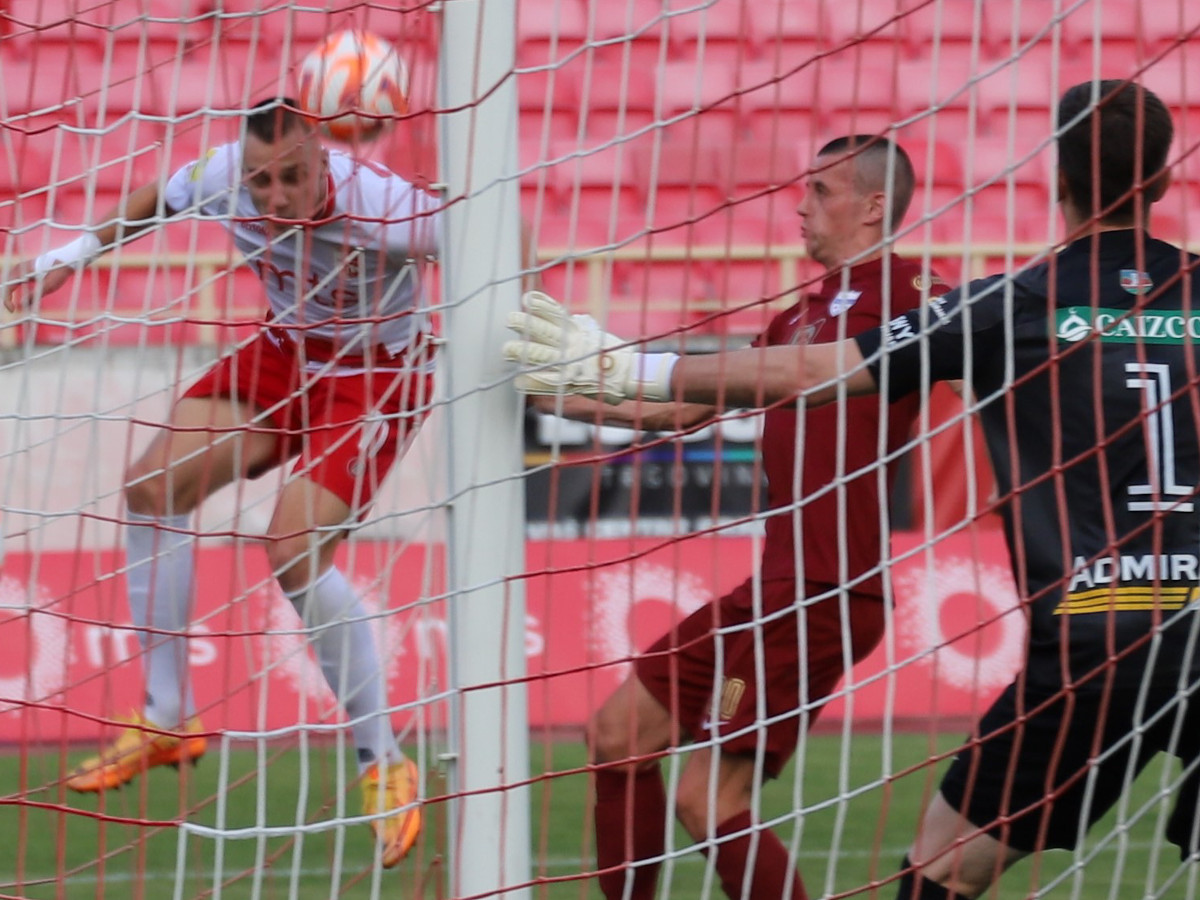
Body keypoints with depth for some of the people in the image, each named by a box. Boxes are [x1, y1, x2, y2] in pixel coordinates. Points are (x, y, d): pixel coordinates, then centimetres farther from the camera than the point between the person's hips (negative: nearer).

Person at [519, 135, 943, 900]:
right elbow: (684, 407, 26)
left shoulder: (897, 292, -7)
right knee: (619, 735, 15)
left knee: (709, 801, -12)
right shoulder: (798, 318, 18)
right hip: (775, 585, 9)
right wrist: (558, 397, 26)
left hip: (828, 594, -9)